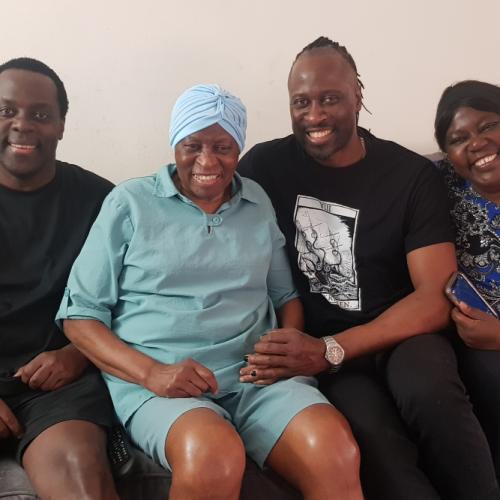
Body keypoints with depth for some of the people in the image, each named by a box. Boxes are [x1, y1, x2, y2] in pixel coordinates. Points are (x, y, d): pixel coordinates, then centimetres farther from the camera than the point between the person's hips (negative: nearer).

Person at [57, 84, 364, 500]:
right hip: (156, 382, -2)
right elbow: (79, 313, 2)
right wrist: (150, 373, -13)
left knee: (335, 452, -29)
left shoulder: (259, 203, 16)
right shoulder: (130, 203, 4)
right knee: (214, 458, -35)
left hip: (257, 374, 3)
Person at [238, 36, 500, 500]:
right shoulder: (265, 164, 1)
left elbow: (436, 300, -9)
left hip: (398, 336, 1)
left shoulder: (413, 175, -1)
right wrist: (259, 342, -20)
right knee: (373, 439, -33)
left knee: (429, 391, -34)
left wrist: (331, 350, -21)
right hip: (311, 345, 0)